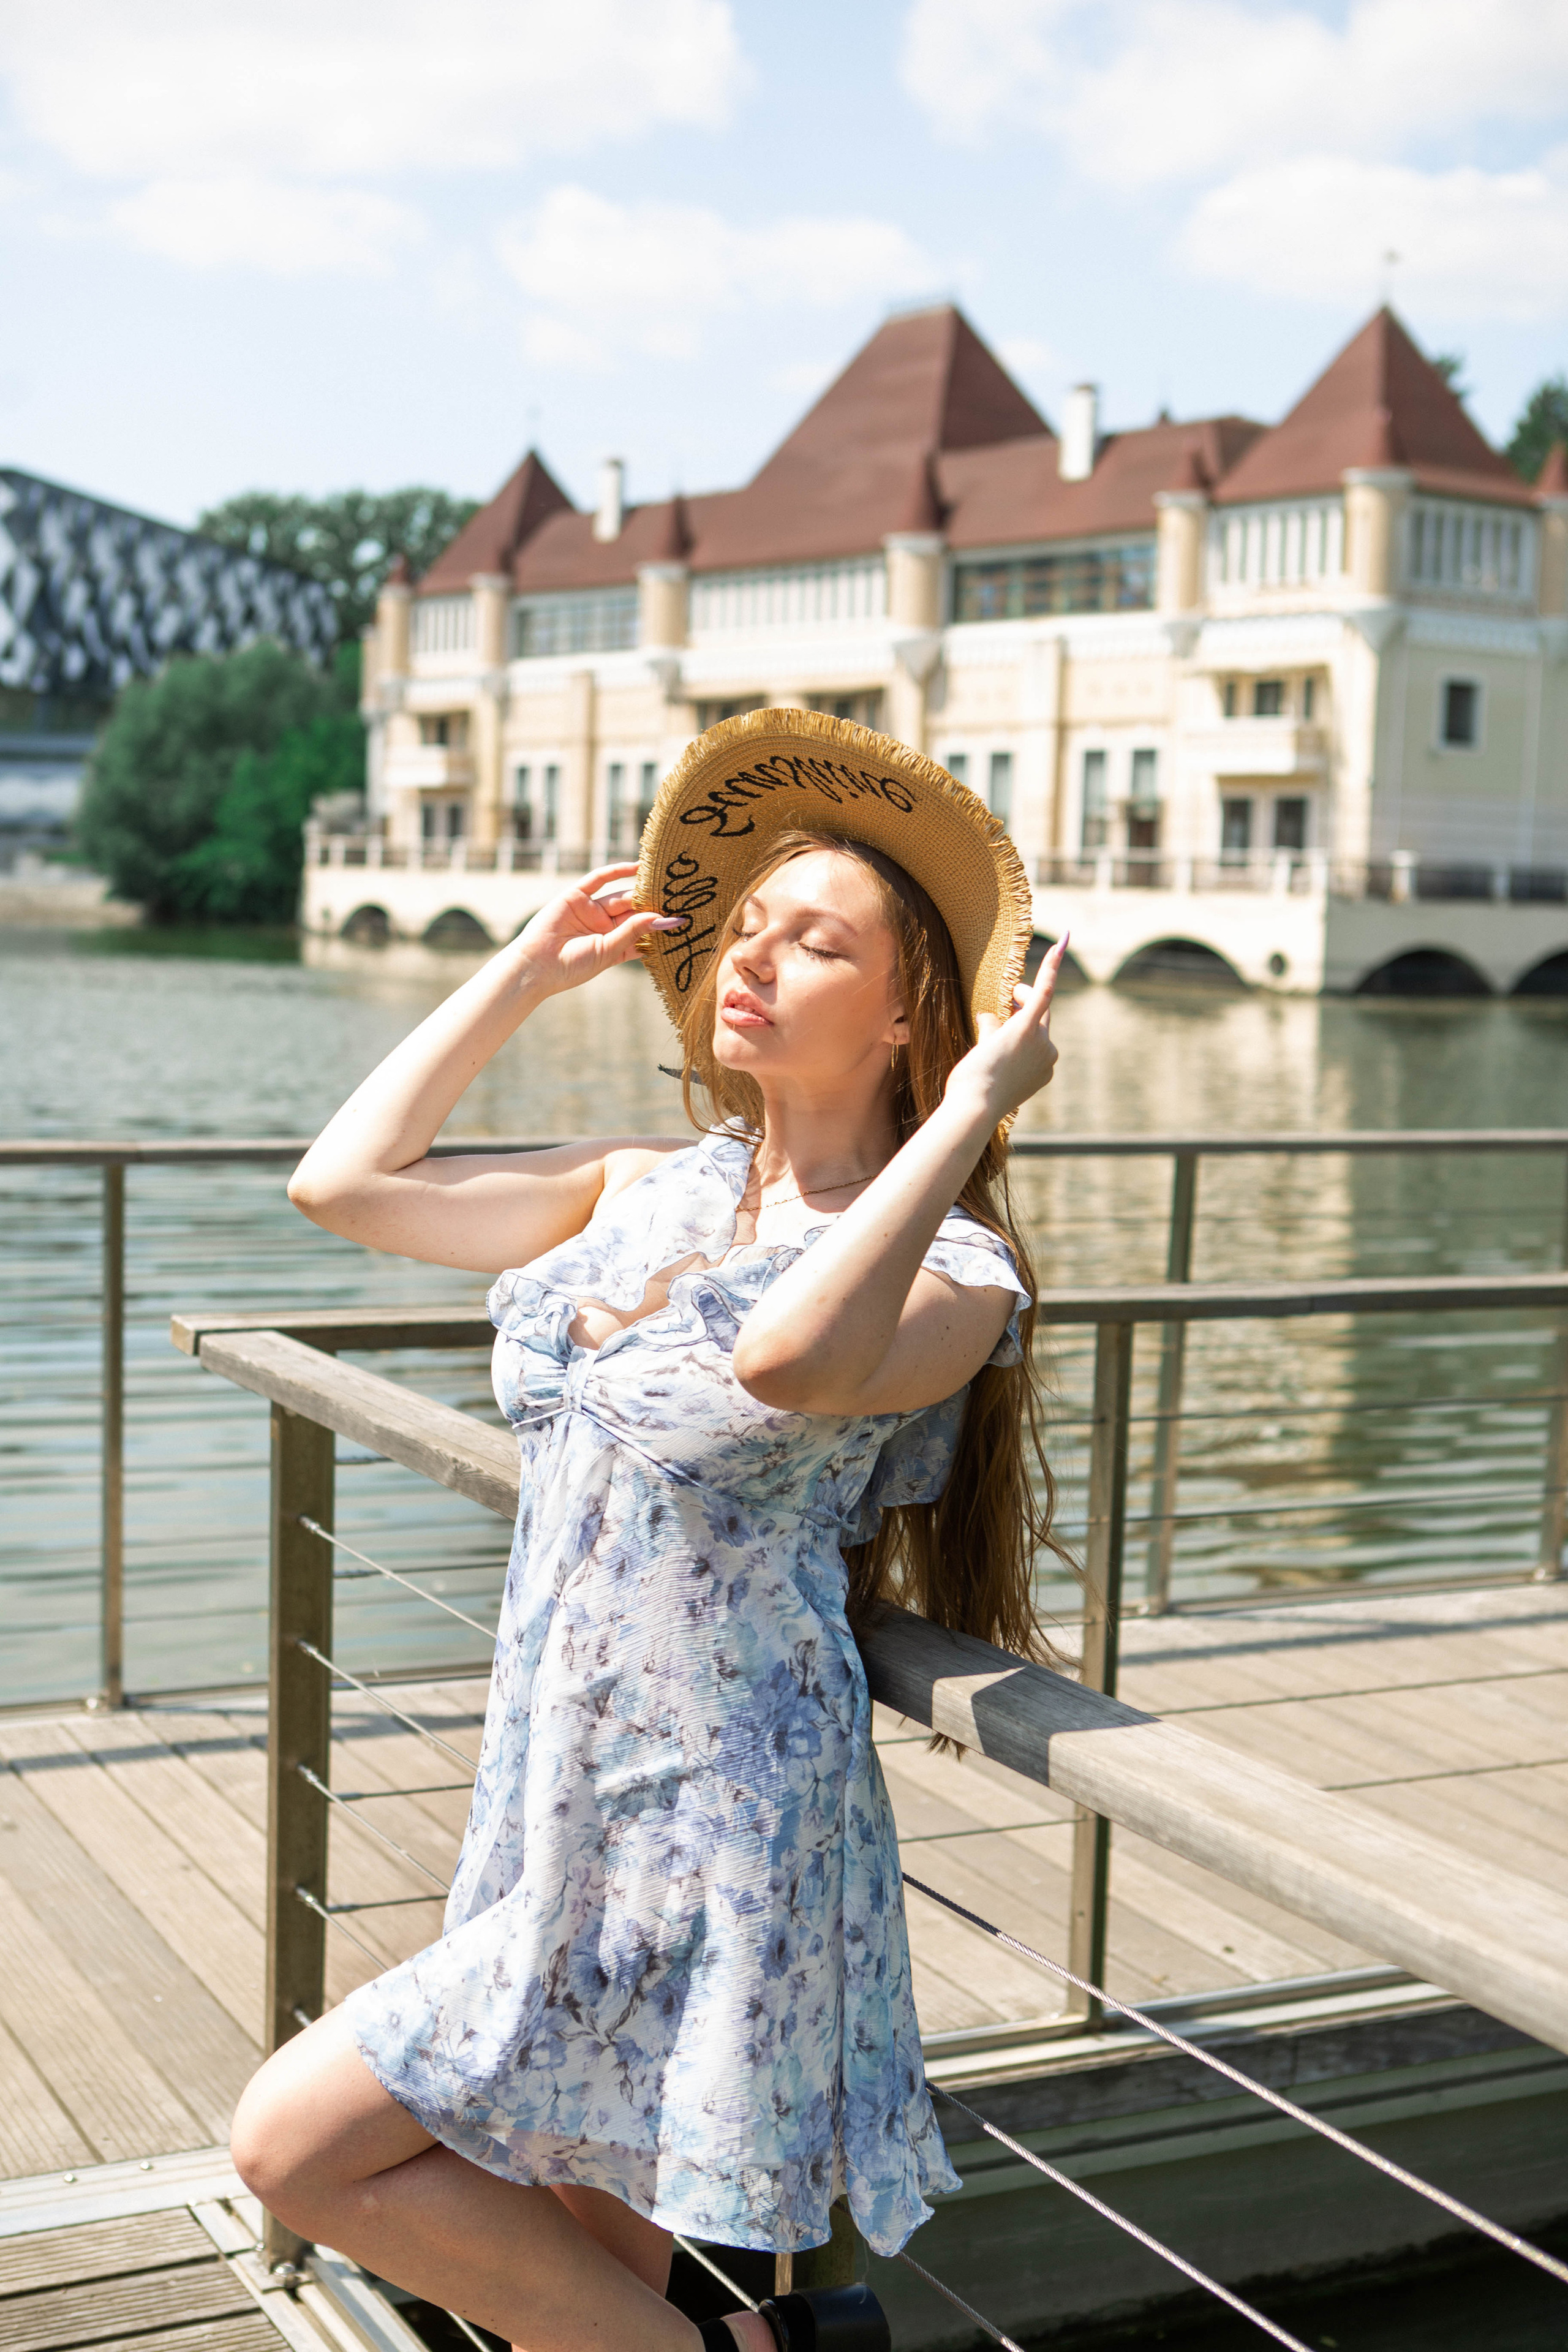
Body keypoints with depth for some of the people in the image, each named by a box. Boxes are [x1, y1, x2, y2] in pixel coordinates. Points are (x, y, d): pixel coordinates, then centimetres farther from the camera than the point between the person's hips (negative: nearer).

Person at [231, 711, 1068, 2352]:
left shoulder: (947, 1273, -13)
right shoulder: (645, 1189, 8)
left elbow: (786, 1365, -36)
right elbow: (343, 1183, 11)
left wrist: (972, 1107, -28)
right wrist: (526, 973, 11)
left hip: (709, 1840, -7)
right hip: (560, 1809, 7)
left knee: (295, 2144, -5)